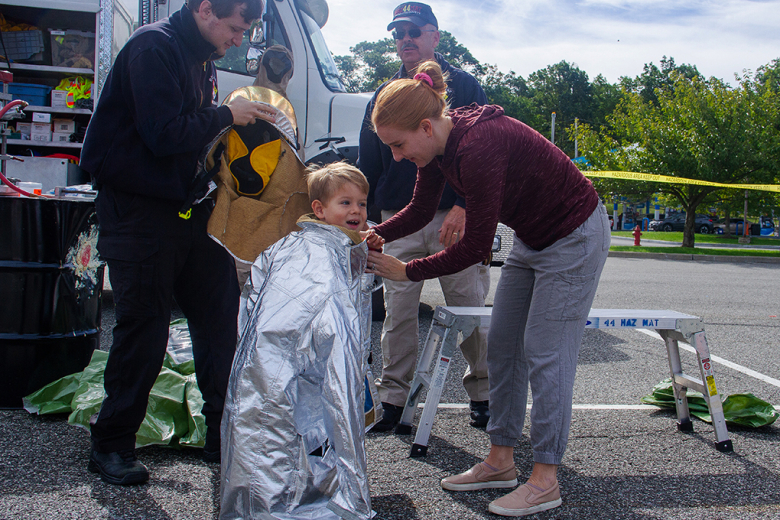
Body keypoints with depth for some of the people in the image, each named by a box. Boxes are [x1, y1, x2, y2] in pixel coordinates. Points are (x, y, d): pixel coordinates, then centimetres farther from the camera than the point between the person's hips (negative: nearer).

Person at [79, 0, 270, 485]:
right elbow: (164, 135, -23)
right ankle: (111, 445, 15)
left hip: (189, 208, 9)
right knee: (144, 328, -2)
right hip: (140, 212, -9)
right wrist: (226, 115, -12)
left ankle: (225, 436, 19)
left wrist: (243, 120, 5)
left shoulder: (203, 59, 16)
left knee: (221, 317, 7)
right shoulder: (154, 47, -13)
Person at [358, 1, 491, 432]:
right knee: (398, 312, 3)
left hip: (454, 218, -3)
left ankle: (481, 393, 19)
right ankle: (393, 398, 14)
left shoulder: (463, 87, 5)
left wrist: (463, 206, -14)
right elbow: (367, 163, 16)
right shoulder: (385, 96, 16)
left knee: (470, 308, 3)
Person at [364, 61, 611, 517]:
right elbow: (421, 211, 6)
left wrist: (406, 271, -20)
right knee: (502, 346, 9)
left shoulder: (479, 148, -34)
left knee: (545, 355, -8)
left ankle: (546, 481, 3)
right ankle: (501, 461, 19)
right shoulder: (439, 144, -7)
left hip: (575, 239, -9)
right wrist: (376, 236, -11)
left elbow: (475, 248, -28)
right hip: (532, 238, 9)